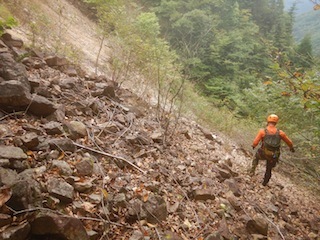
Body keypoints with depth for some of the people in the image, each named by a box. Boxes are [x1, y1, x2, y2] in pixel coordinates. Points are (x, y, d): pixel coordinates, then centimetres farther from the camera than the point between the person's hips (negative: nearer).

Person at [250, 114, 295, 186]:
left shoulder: (262, 131, -17)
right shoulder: (280, 133, -9)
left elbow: (255, 143, -16)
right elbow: (289, 142, 4)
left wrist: (253, 145, 9)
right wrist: (291, 147, 27)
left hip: (264, 154, -2)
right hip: (274, 156, 2)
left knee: (256, 156, 35)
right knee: (269, 169, 28)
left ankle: (252, 171, 24)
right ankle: (265, 182, 48)